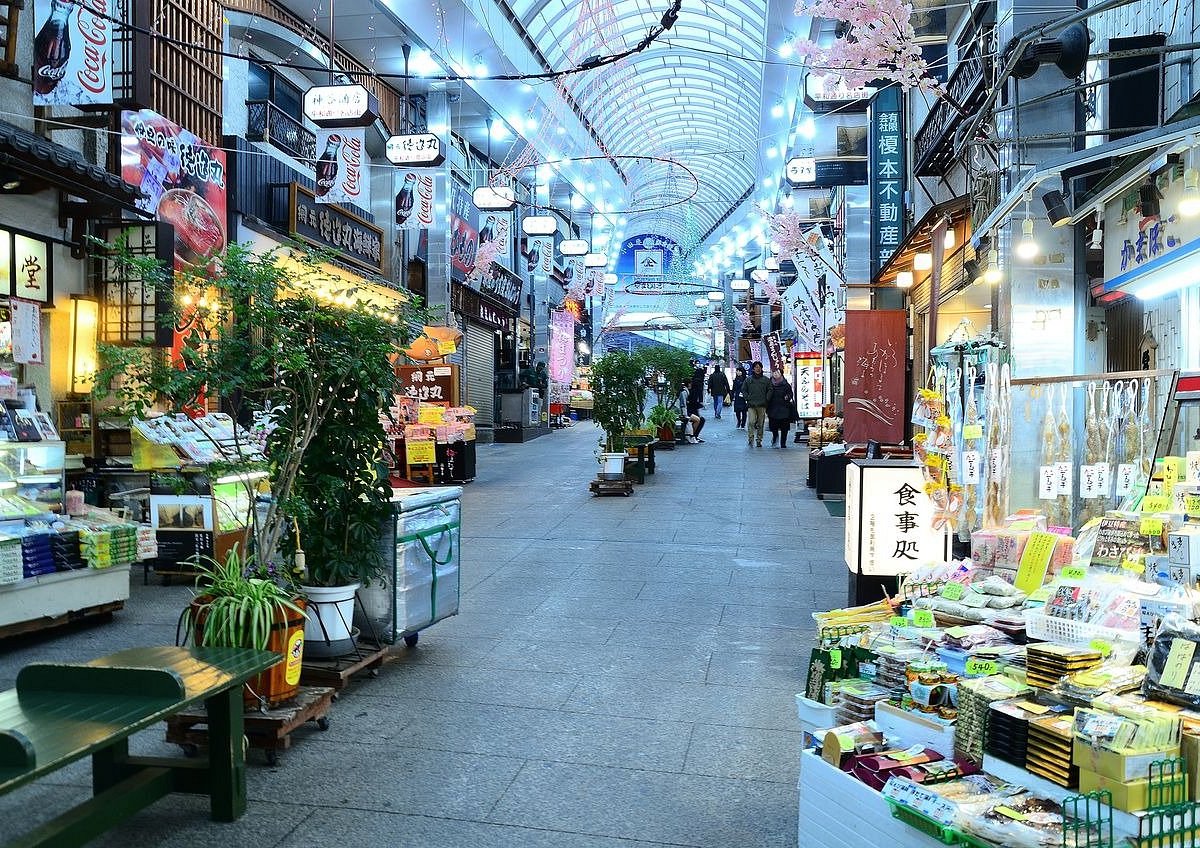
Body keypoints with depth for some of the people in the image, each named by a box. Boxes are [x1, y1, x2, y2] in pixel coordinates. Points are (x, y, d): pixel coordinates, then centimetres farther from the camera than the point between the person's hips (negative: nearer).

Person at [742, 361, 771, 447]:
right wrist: (748, 398, 0)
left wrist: (766, 399, -2)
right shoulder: (748, 379, 6)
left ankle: (759, 440, 14)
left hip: (762, 405, 1)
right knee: (751, 422, -15)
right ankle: (750, 439, -11)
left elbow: (770, 390, 9)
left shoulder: (766, 380, 6)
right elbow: (743, 390, 11)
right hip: (751, 405, -1)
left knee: (760, 423, 6)